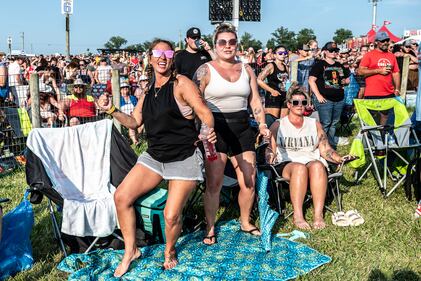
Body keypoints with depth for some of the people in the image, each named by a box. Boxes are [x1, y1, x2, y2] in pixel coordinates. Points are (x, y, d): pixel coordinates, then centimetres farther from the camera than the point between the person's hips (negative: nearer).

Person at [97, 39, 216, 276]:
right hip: (155, 156, 6)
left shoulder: (181, 84, -9)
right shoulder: (148, 92, 11)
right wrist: (111, 109, 0)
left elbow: (204, 112, -15)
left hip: (184, 158, -6)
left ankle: (170, 252, 22)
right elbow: (134, 122, 15)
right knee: (121, 196, -7)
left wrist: (210, 130, -36)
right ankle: (131, 251, 11)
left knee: (171, 216, -12)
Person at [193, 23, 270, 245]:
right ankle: (210, 227, 17)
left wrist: (262, 124, 0)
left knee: (249, 183, 6)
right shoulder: (205, 70, -2)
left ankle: (245, 222, 29)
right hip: (216, 129, -4)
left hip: (242, 129, 4)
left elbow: (255, 101, 13)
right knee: (213, 184, -2)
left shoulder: (246, 70, 12)